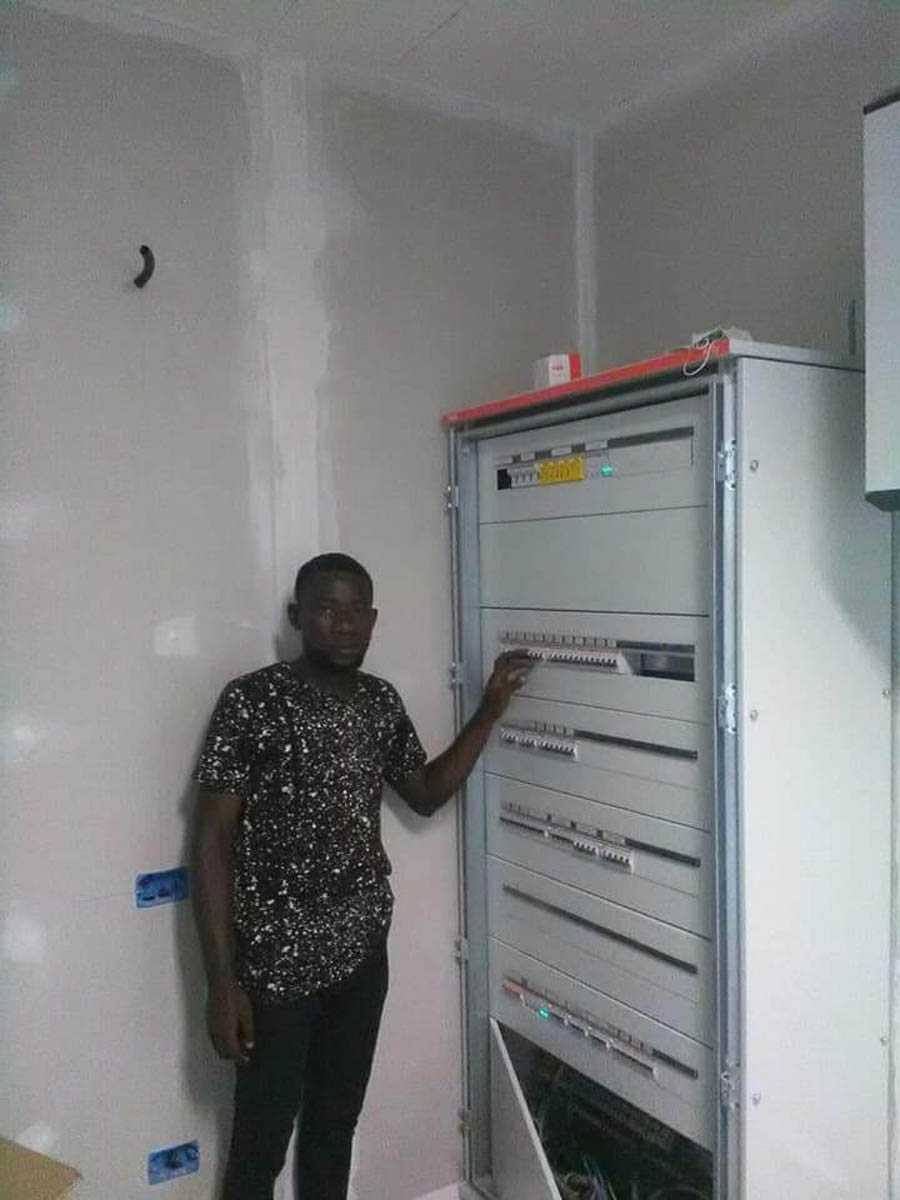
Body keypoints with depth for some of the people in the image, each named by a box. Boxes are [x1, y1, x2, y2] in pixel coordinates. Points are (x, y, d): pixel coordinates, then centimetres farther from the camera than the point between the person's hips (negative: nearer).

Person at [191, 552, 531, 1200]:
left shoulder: (383, 701, 1)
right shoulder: (250, 701, -16)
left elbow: (427, 793, 15)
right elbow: (212, 842, -14)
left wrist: (490, 708, 6)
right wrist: (222, 981, -17)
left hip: (363, 951, 5)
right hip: (276, 960, -5)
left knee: (336, 1121, 21)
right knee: (263, 1140, 11)